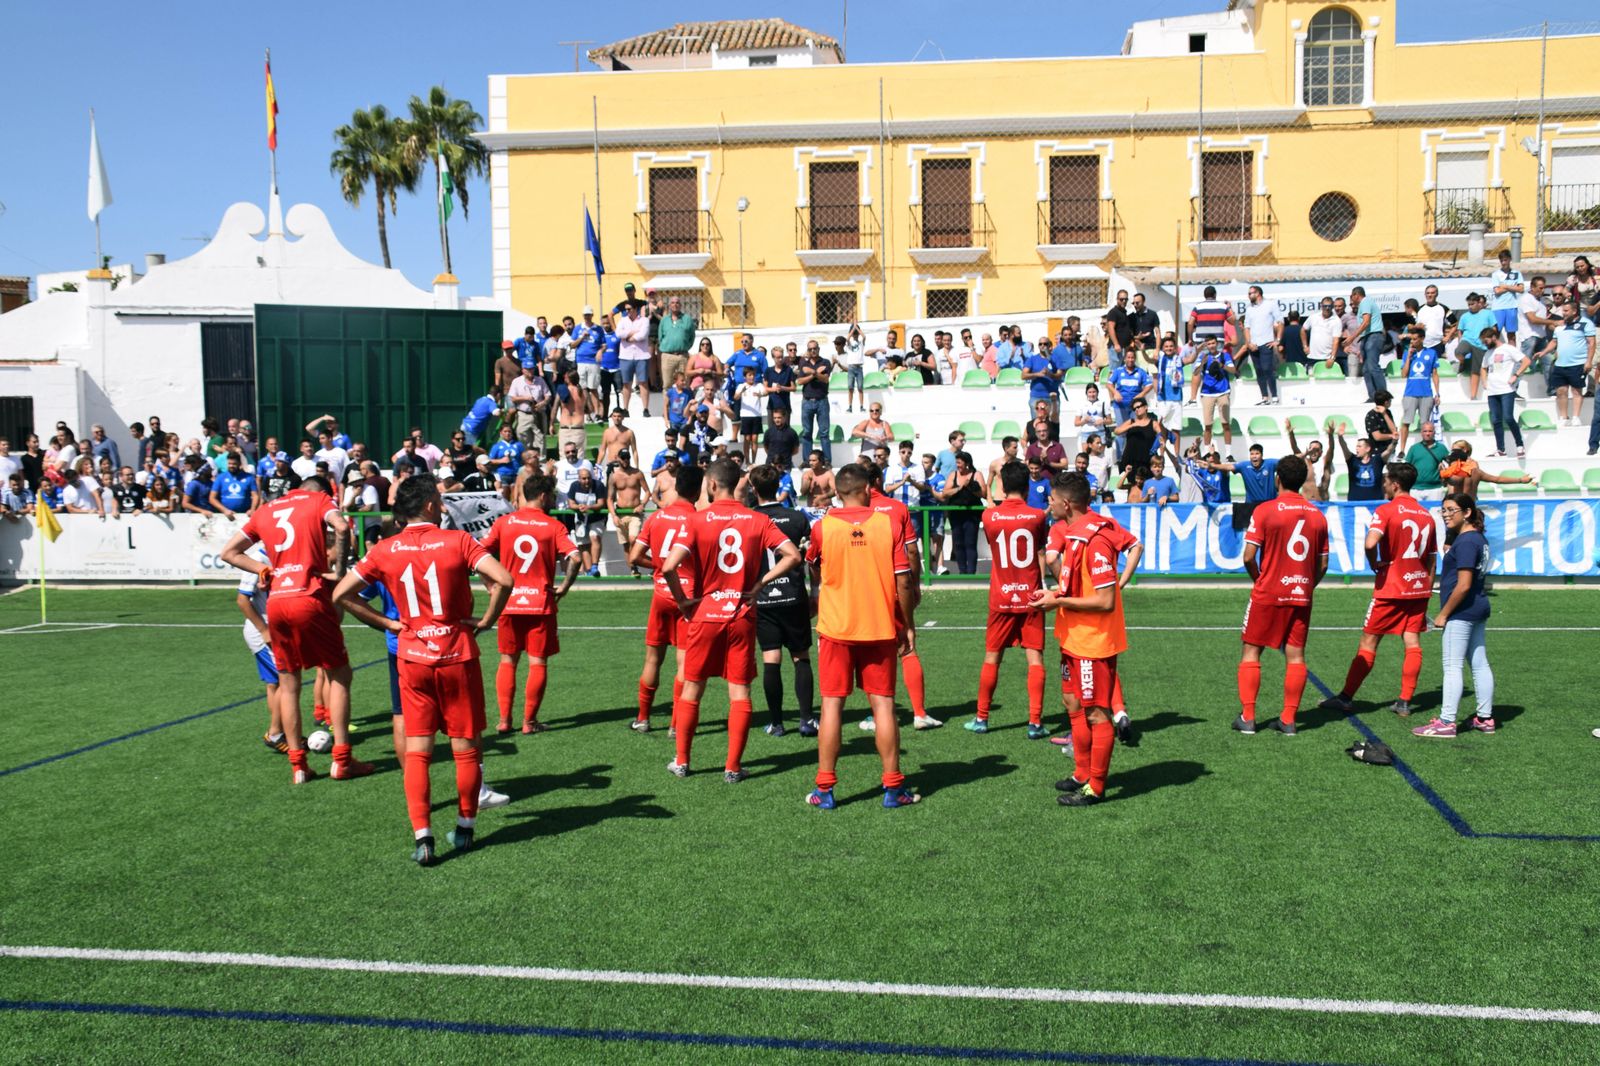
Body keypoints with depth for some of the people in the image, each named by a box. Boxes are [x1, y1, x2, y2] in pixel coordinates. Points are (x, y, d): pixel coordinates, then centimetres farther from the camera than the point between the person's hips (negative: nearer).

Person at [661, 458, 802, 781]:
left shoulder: (698, 520, -9)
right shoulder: (758, 520, -1)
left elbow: (669, 566, -20)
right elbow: (792, 556, -6)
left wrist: (682, 600, -6)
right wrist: (760, 584, -3)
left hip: (705, 615, -1)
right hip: (743, 616, 1)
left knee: (691, 688, 12)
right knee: (740, 691, 6)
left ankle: (681, 761, 21)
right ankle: (733, 767, 6)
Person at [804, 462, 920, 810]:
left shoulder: (822, 526, -4)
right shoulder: (888, 524, -4)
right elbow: (903, 582, -5)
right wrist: (907, 626, 7)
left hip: (836, 628, 0)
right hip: (880, 628, 0)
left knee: (832, 705, 4)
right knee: (883, 704, 7)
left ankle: (825, 790, 7)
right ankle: (893, 788, 11)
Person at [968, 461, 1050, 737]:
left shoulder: (989, 516, -4)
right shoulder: (1037, 516, -6)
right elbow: (1041, 554, 5)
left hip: (1001, 598, 1)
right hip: (1030, 597, -1)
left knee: (992, 658, 11)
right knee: (1035, 657, 1)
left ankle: (981, 718, 19)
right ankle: (1035, 722, -3)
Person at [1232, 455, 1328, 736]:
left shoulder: (1264, 510, -9)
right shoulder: (1317, 515, 5)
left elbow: (1248, 557, -12)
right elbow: (1323, 563, 7)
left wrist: (1258, 580, 5)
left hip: (1268, 593, -4)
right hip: (1302, 595, 4)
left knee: (1251, 651, 6)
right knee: (1296, 655, 7)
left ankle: (1247, 717, 3)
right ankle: (1289, 719, 9)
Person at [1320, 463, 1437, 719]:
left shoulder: (1386, 511, -11)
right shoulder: (1426, 515, 9)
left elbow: (1370, 543, -29)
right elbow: (1431, 560, 14)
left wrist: (1375, 564, -10)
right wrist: (1427, 591, 19)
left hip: (1391, 588, -5)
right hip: (1419, 587, 5)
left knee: (1368, 642, 0)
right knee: (1413, 642, 5)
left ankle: (1345, 698, 4)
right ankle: (1405, 702, 5)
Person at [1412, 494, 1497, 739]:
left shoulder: (1465, 542, -18)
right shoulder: (1479, 539, 12)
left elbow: (1463, 585, -21)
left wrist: (1443, 614, -15)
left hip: (1462, 612, -10)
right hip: (1478, 609, 10)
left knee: (1452, 667, -6)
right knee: (1480, 664, 14)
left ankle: (1446, 723, -4)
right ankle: (1485, 718, 21)